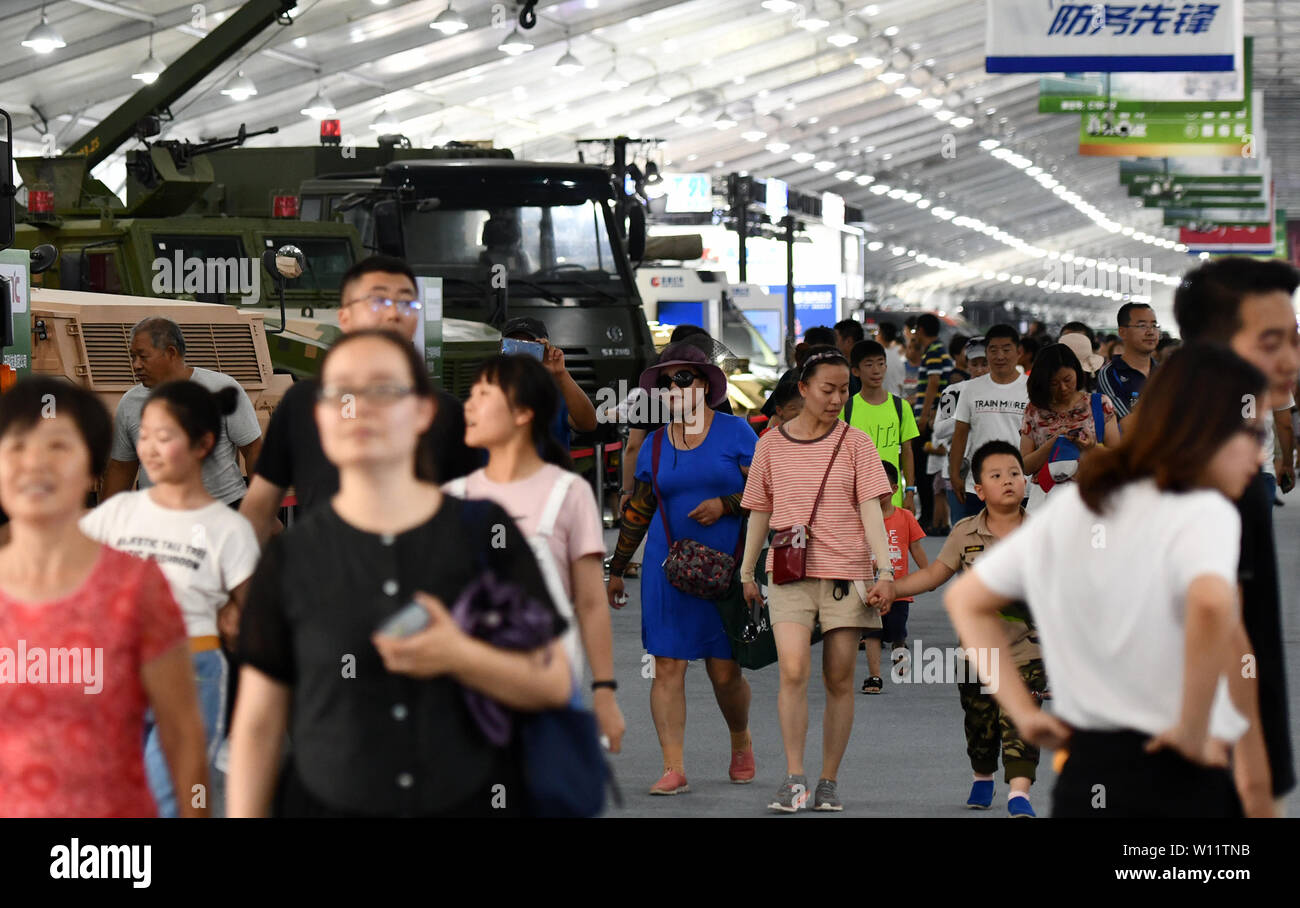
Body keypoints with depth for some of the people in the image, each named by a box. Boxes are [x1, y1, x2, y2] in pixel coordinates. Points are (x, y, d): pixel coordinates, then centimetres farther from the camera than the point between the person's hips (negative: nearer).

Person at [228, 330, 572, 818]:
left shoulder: (484, 531, 4)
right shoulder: (291, 556, 5)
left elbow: (556, 685, 2)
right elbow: (258, 725, 5)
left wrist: (461, 657, -13)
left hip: (473, 802, 0)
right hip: (328, 803, 0)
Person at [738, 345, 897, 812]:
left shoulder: (855, 443, 5)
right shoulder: (771, 445, 8)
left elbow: (871, 510, 0)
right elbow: (759, 512, 16)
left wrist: (885, 570, -9)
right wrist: (747, 572, 17)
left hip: (845, 573, 0)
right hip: (789, 573, 0)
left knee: (839, 680, 2)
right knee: (793, 672, -16)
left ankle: (828, 783, 10)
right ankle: (794, 778, -11)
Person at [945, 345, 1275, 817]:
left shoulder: (1068, 507, 12)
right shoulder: (1203, 512, -12)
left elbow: (966, 600, 19)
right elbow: (1211, 604, -34)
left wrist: (1024, 712, 12)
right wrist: (1194, 730, -20)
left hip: (1081, 779, 7)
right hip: (1175, 783, -7)